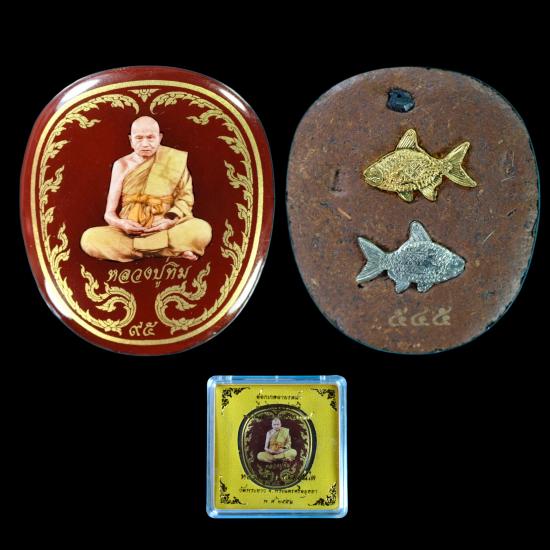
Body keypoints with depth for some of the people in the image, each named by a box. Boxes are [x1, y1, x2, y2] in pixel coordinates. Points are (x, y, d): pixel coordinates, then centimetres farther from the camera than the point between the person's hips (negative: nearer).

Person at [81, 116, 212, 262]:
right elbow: (109, 212, 5)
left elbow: (185, 196, 5)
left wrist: (171, 219, -15)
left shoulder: (173, 160, 4)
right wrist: (120, 223, -19)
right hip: (128, 231, 2)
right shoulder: (122, 165, 6)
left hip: (165, 229, -2)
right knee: (89, 239, -29)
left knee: (202, 230, -32)